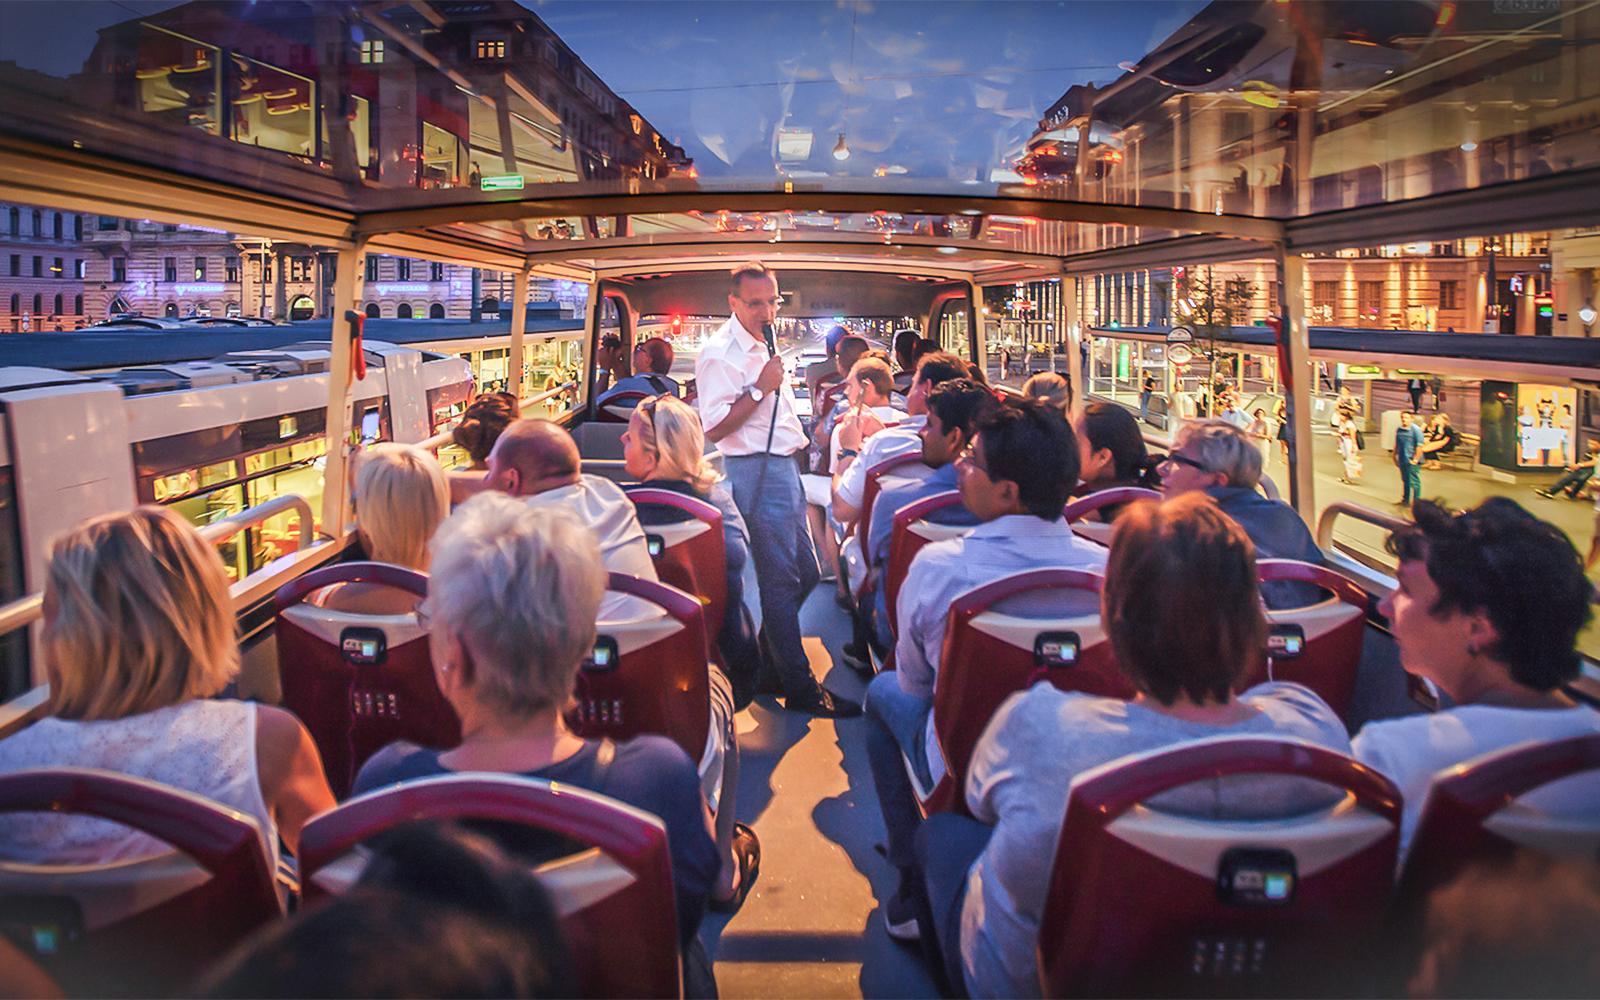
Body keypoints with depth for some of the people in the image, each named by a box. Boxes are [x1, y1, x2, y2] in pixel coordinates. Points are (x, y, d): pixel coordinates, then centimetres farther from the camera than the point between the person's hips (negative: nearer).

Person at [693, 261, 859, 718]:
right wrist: (761, 389, -21)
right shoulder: (718, 353, -14)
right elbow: (714, 429, -20)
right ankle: (800, 688, 5)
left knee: (805, 573, 13)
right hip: (756, 471, -9)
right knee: (780, 579, -4)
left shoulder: (762, 346, 16)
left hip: (785, 466, 10)